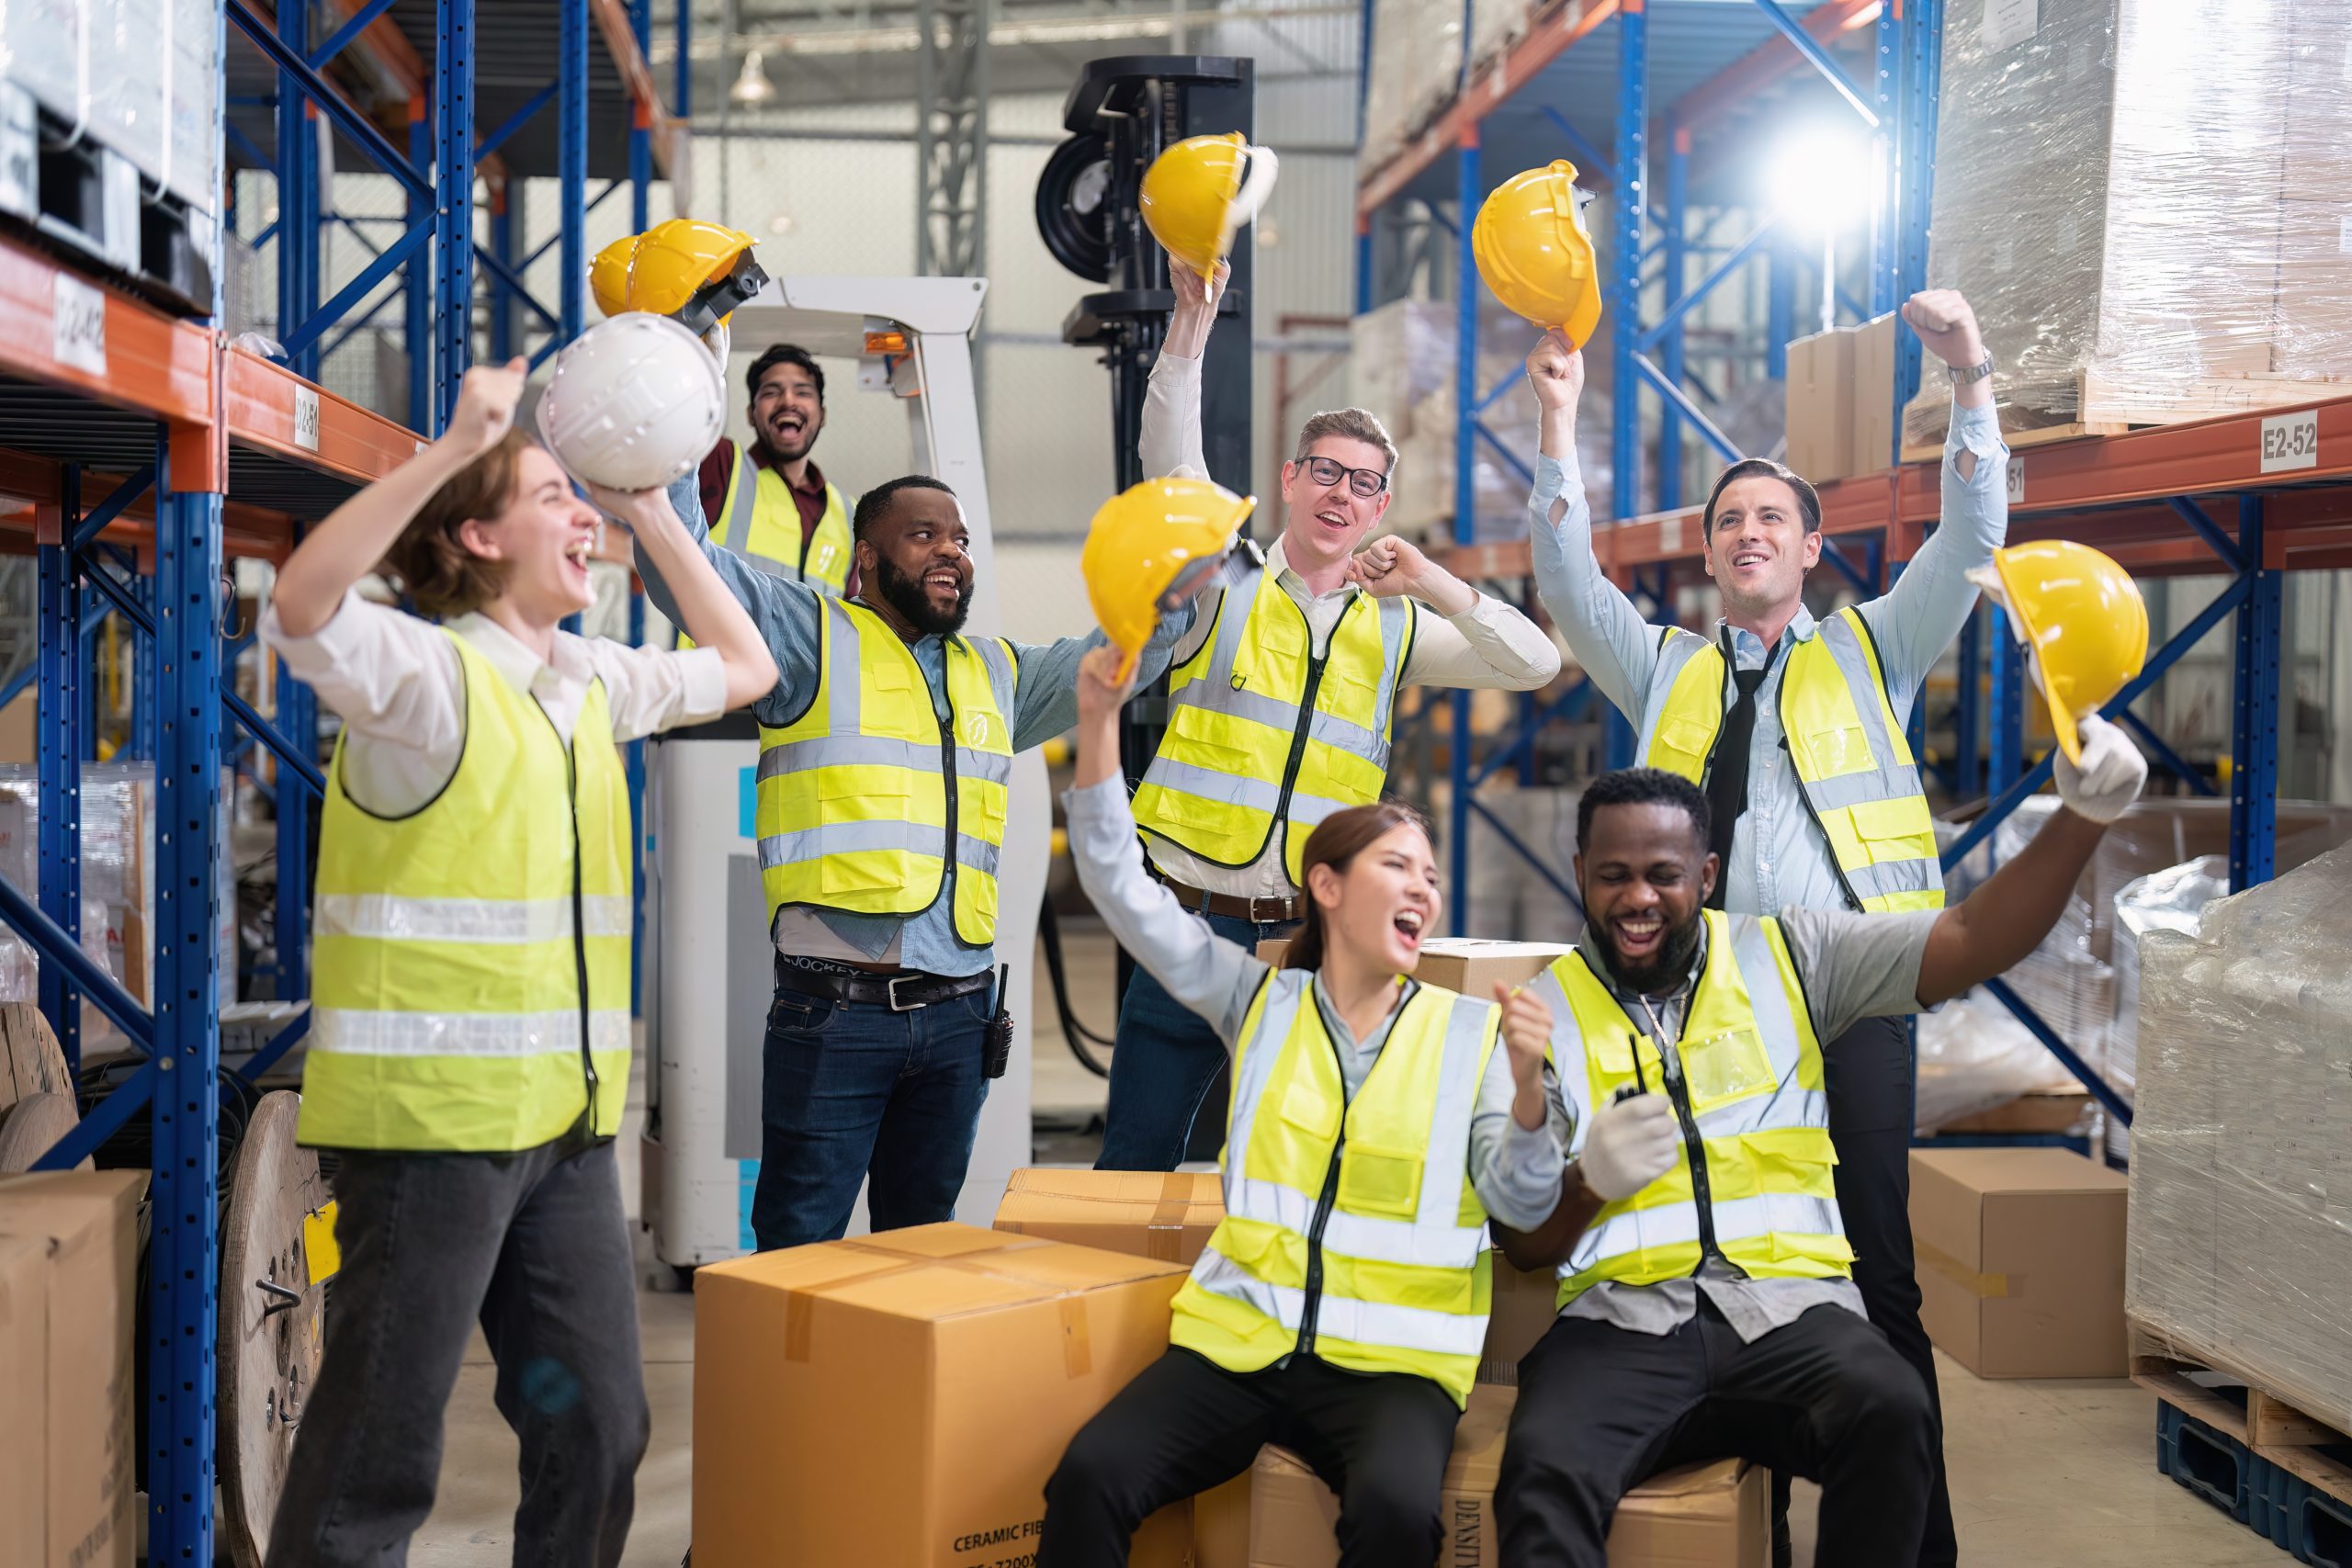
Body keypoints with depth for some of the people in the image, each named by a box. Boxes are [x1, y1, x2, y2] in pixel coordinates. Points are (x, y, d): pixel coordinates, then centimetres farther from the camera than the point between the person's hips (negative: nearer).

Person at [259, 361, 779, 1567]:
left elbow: (744, 667, 27)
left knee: (598, 1432, 12)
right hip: (431, 1117, -7)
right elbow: (302, 606, -29)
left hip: (568, 1123, 7)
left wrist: (653, 515, 18)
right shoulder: (426, 670, -9)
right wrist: (454, 446, -30)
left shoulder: (591, 680, 13)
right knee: (378, 1450, 0)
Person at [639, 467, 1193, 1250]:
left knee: (921, 1244, 17)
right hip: (833, 1008, -5)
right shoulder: (811, 634, 3)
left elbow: (1124, 650, 24)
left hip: (957, 1013, 6)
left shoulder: (999, 671, 20)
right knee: (801, 1248, 0)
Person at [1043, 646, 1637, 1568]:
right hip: (1239, 1337, 1)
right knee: (1089, 1477, -23)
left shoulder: (1470, 1028, 6)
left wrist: (1527, 1088, -19)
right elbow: (1124, 890, 4)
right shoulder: (1260, 1001, 10)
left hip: (1394, 1358, -1)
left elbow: (1521, 1206, 1)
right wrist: (1099, 722, -6)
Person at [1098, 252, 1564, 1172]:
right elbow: (1173, 465, -10)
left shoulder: (1396, 628, 12)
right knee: (1136, 1165, 2)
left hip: (1318, 939, 2)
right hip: (1195, 922, -2)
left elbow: (1536, 664, 5)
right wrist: (1190, 326, -22)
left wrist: (1434, 585, -8)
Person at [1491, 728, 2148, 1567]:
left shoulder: (1787, 956, 14)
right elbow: (1523, 1242, 9)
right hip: (1620, 1317, -1)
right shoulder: (1545, 1010, 12)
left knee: (1892, 1409, -32)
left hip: (1788, 1304, 2)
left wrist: (2081, 816, -11)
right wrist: (1586, 1182, -14)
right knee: (1542, 1467, -34)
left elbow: (1971, 943, 4)